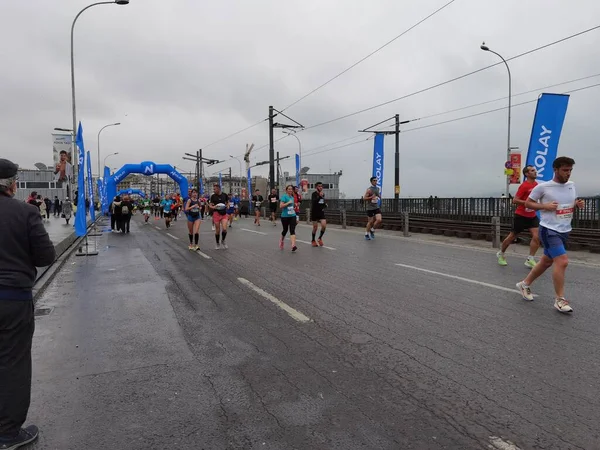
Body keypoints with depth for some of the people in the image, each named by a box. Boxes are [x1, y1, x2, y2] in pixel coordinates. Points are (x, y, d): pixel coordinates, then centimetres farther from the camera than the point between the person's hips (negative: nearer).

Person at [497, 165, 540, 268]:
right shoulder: (524, 186, -16)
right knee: (512, 236, 8)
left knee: (536, 237, -10)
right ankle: (501, 254, 29)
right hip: (521, 216, -6)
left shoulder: (536, 184, 5)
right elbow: (515, 200, -19)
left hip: (532, 216, 6)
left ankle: (530, 260, -2)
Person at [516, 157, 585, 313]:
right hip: (549, 230, -7)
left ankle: (525, 284, 33)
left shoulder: (571, 185, 8)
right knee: (562, 261, -18)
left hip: (564, 231, 7)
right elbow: (528, 203, -3)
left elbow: (573, 203, 21)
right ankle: (560, 299, -7)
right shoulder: (543, 187, -11)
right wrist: (545, 206, -18)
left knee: (546, 262, 15)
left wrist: (579, 204, -2)